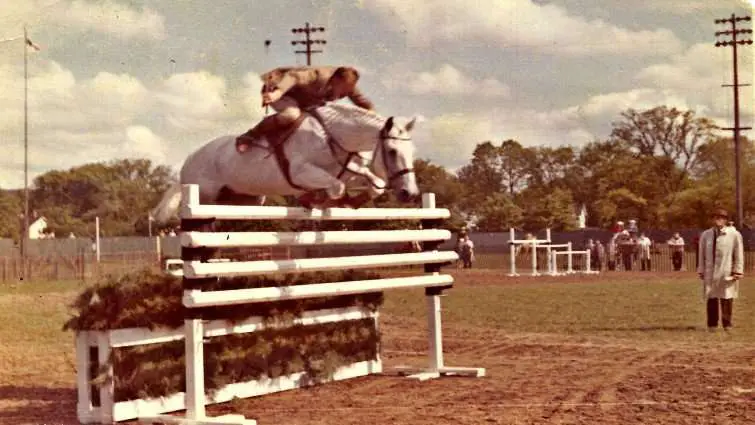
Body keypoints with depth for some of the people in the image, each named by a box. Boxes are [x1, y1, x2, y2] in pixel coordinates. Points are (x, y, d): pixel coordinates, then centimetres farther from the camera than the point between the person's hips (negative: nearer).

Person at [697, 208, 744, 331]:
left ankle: (727, 325, 12)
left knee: (727, 299, 1)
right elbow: (702, 254, 10)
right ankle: (712, 325, 12)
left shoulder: (734, 234, -1)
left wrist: (738, 271, -4)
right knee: (711, 299, 3)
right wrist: (701, 270, 7)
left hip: (727, 273, -2)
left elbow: (739, 254, 0)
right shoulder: (705, 235, 7)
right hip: (710, 273, 2)